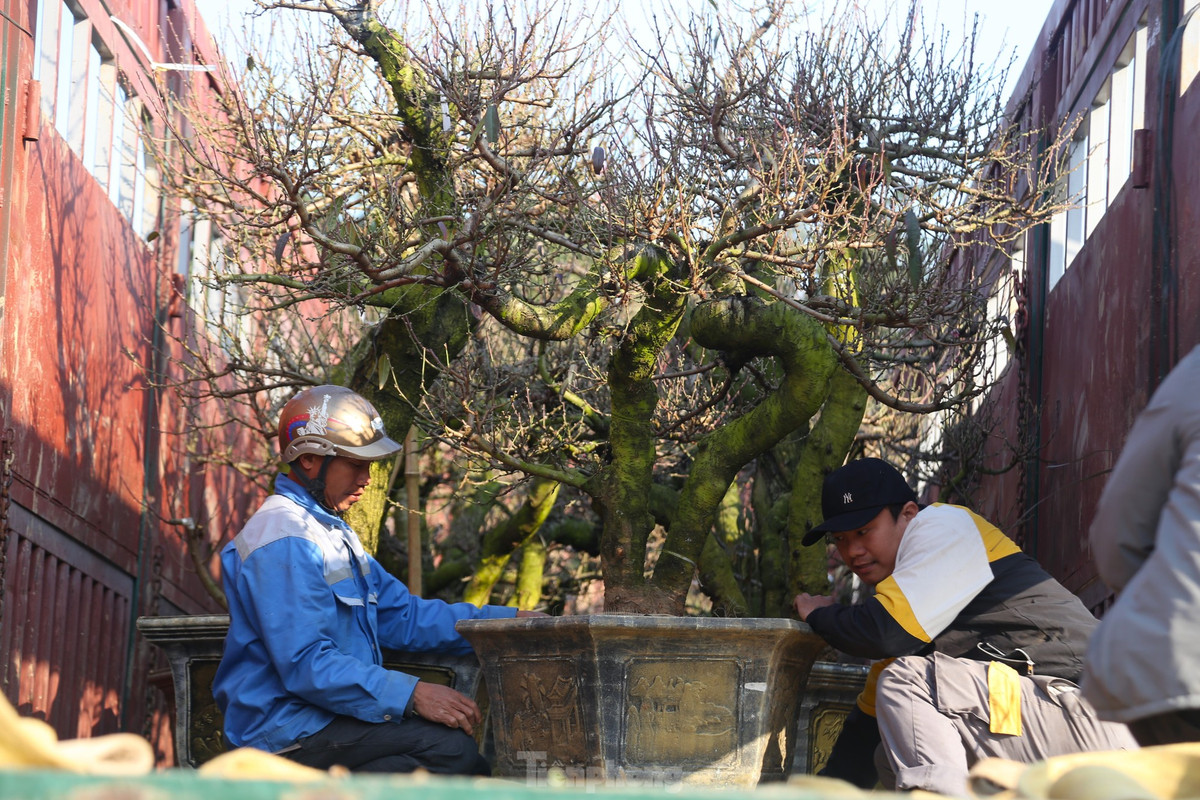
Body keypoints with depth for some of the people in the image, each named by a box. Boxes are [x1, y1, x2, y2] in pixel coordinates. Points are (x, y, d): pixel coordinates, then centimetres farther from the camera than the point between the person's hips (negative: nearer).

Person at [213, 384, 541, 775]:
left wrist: (510, 621, 11)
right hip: (290, 733, -10)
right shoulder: (285, 540, -14)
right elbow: (306, 665, -22)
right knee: (452, 749, -23)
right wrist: (411, 695, -26)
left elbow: (403, 616, 21)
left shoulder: (332, 532, 20)